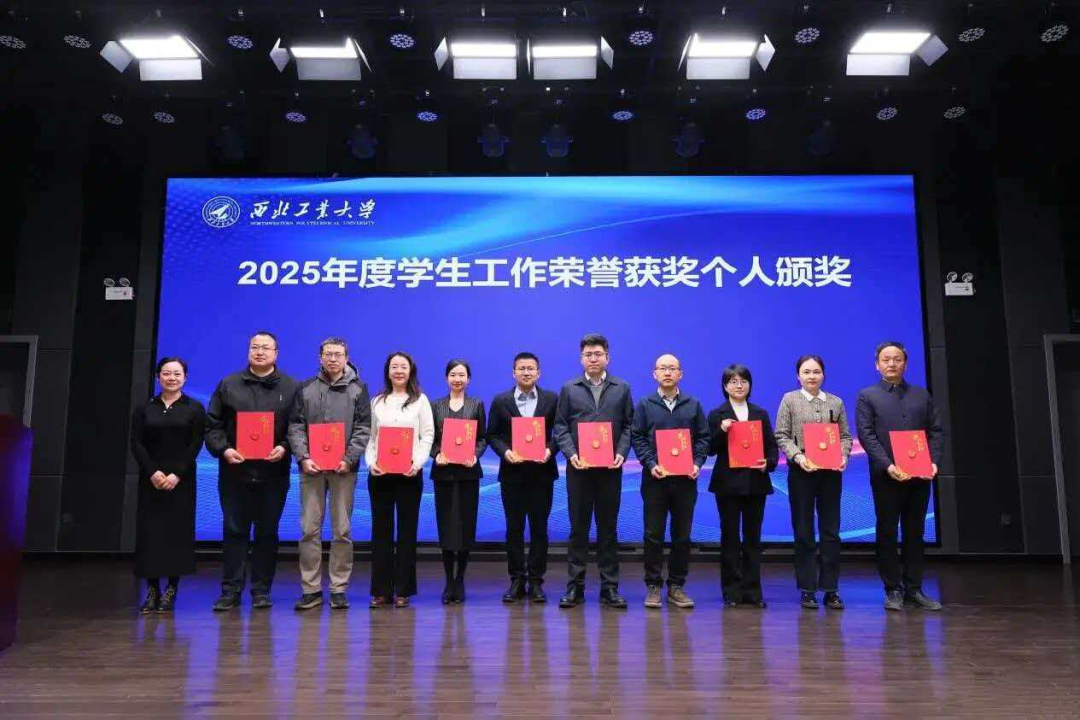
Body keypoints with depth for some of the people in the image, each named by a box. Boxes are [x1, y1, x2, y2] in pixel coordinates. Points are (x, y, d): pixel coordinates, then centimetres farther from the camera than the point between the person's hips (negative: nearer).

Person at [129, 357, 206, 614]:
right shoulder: (144, 409, 8)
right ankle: (152, 590, 7)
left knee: (177, 532, -2)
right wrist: (153, 472, -13)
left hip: (181, 479, -2)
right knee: (149, 532, 0)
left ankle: (171, 590, 5)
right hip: (151, 479, 2)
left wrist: (177, 474, -14)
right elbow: (136, 443, 1)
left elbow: (196, 445, -4)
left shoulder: (195, 408, 3)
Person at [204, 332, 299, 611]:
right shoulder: (229, 385, 8)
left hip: (273, 473, -1)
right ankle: (231, 591, 12)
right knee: (234, 531, 5)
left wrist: (285, 447, -13)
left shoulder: (290, 388, 5)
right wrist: (223, 449, -8)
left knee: (267, 532, 6)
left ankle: (261, 590, 16)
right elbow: (212, 424, 6)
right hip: (235, 471, 1)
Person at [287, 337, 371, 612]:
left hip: (343, 468, -1)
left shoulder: (358, 389, 7)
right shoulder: (305, 389, 11)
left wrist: (350, 459, -11)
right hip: (311, 467, 1)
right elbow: (295, 427, 5)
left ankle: (339, 589, 11)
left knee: (342, 530, 3)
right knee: (309, 529, 2)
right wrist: (303, 457, -10)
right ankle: (311, 589, 10)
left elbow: (363, 428, 1)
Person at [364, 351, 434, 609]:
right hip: (379, 473, 2)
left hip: (409, 473, -2)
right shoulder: (377, 402, 12)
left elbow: (428, 436, 1)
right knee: (380, 530, 4)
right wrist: (370, 462, -8)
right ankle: (381, 590, 10)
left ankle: (403, 590, 9)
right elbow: (370, 437, 8)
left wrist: (418, 463, -13)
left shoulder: (420, 400, 6)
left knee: (407, 530, 2)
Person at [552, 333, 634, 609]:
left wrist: (621, 453, -9)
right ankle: (575, 586, 11)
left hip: (610, 469, 0)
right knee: (578, 527, 4)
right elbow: (560, 426, 4)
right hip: (579, 468, 0)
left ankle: (609, 588, 13)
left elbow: (628, 426, 6)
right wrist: (570, 453, -11)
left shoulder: (622, 389, 8)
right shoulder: (569, 389, 8)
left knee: (608, 528, 6)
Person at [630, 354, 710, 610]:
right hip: (655, 478, -2)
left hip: (685, 479, 2)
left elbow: (703, 437, 7)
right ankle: (653, 586, 11)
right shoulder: (645, 405, 4)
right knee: (653, 534, 2)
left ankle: (676, 586, 16)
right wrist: (651, 464, -13)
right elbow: (637, 437, 0)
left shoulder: (693, 404, 9)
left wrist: (697, 463, -8)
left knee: (682, 535, 6)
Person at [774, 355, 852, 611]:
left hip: (831, 472, 2)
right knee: (803, 531, 4)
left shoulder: (836, 402, 11)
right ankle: (807, 588, 11)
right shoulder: (790, 400, 3)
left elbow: (845, 435, 10)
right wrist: (798, 457, -16)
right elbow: (782, 436, -2)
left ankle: (830, 588, 11)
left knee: (831, 531, 4)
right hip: (801, 472, -2)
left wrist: (843, 456, -9)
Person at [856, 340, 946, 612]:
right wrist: (888, 465, -17)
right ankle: (893, 590, 10)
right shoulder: (867, 396, 3)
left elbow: (936, 431, 8)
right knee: (887, 533, 2)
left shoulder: (922, 395, 13)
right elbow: (866, 435, -6)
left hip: (919, 475, 3)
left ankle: (913, 589, 15)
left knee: (915, 532, 7)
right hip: (886, 476, -3)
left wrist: (933, 461, -8)